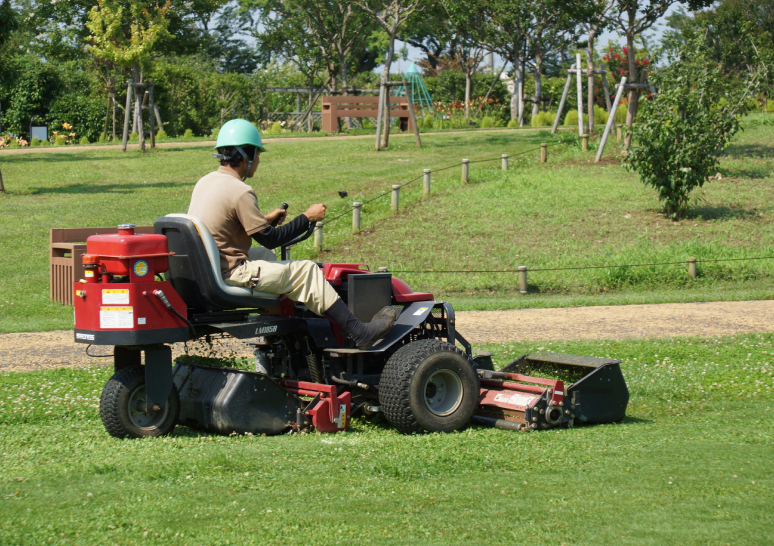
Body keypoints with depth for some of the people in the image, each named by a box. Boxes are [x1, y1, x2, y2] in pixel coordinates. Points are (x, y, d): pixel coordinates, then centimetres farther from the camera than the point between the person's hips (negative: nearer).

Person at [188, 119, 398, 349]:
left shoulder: (205, 182, 9)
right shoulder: (240, 192, -19)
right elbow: (270, 239, -15)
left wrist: (265, 219, 21)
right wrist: (308, 218, -4)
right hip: (230, 275, -9)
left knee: (265, 254, 31)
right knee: (306, 271, -4)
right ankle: (360, 333, -4)